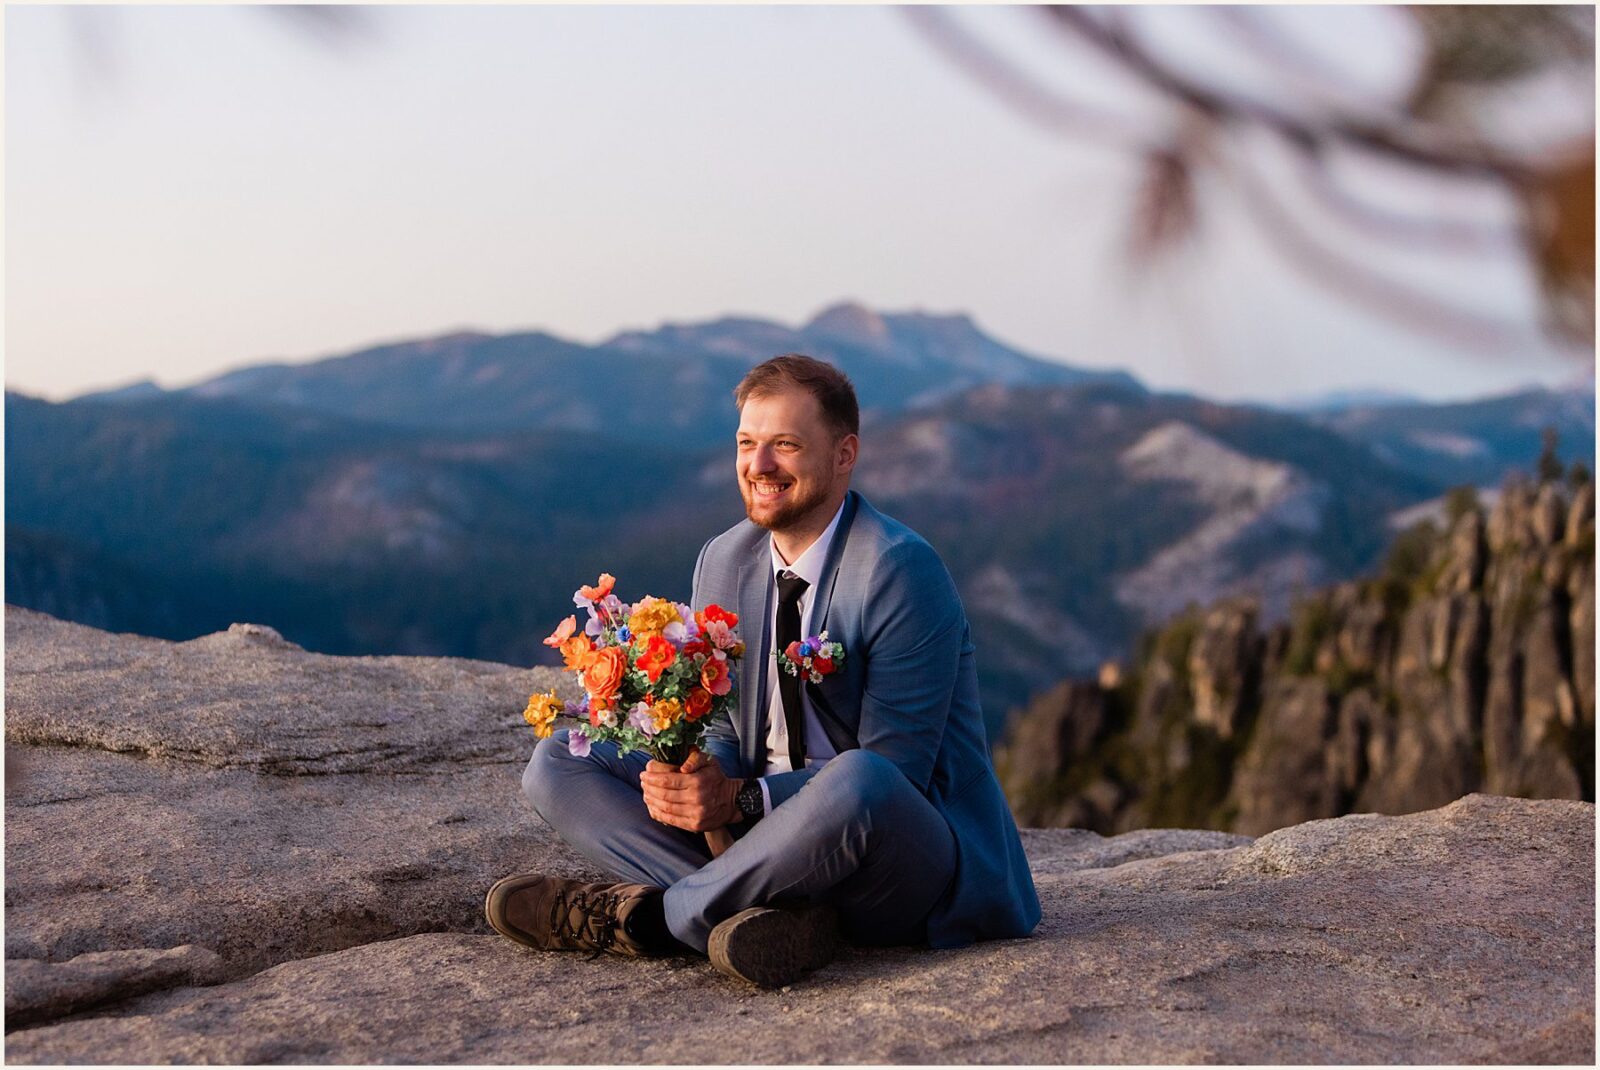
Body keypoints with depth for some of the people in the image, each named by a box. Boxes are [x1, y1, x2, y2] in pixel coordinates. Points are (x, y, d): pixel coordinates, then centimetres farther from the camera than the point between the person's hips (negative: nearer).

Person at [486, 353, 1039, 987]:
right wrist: (690, 778, -16)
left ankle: (652, 915, -18)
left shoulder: (900, 571, -16)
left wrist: (741, 798, -28)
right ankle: (769, 911, -23)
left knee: (858, 784, -41)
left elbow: (893, 771, -20)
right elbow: (722, 730, 9)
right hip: (770, 837, 7)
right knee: (558, 762, -3)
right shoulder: (722, 562, 5)